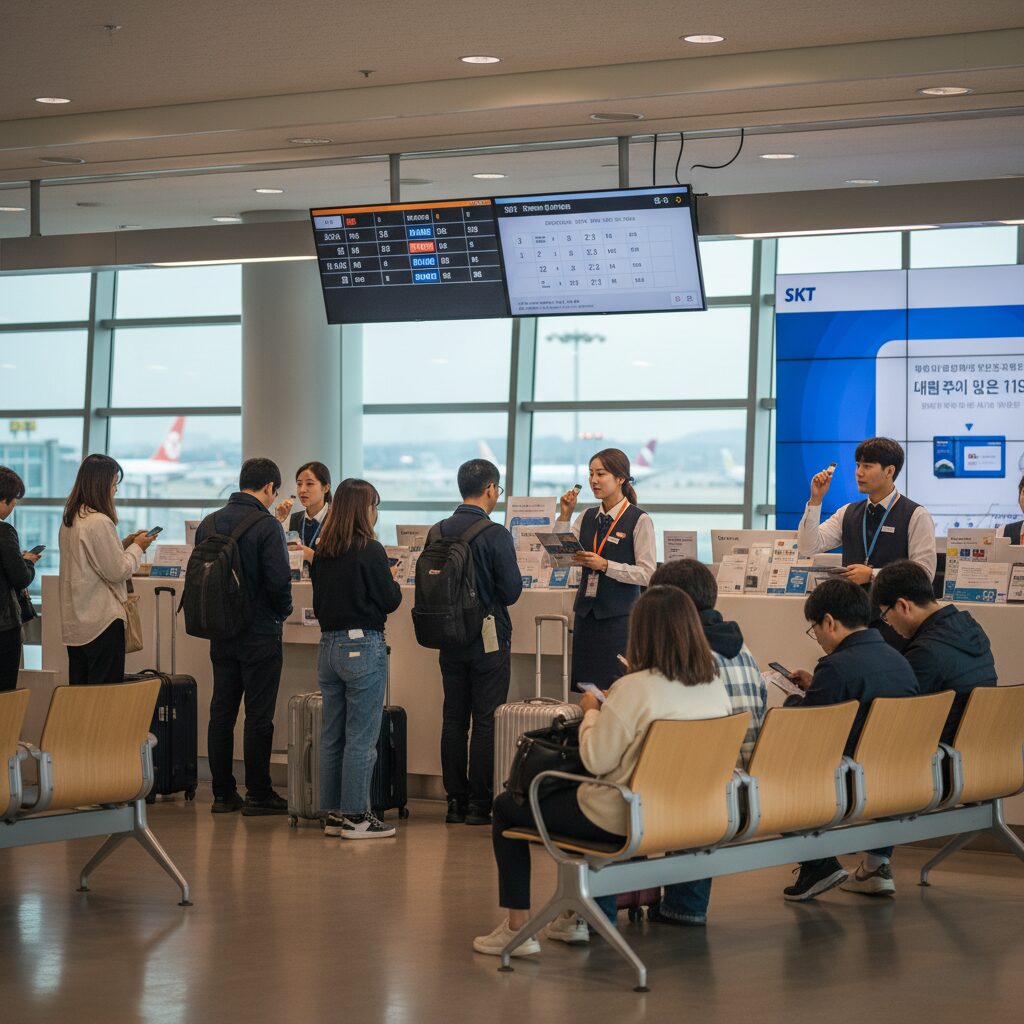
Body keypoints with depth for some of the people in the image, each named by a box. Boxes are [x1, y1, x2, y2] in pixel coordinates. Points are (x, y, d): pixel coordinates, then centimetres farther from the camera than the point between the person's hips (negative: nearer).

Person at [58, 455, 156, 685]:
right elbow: (118, 571, -14)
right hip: (101, 621, -9)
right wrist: (137, 547, 1)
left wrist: (124, 544, 16)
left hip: (75, 622, 9)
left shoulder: (69, 519, 10)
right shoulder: (99, 522, -17)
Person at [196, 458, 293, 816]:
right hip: (259, 634, -6)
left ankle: (223, 793, 13)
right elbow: (279, 580, -19)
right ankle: (258, 795, 3)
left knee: (221, 712, 10)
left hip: (221, 634, 6)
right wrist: (283, 611, 0)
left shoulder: (209, 523, 6)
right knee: (258, 716, 0)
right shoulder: (266, 525, -14)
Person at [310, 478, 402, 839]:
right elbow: (390, 601, -9)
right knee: (361, 737, -1)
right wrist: (394, 583, 10)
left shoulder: (322, 553, 7)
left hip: (329, 645, 7)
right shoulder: (370, 551, -13)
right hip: (363, 646, -7)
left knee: (332, 735, 12)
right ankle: (355, 816, 1)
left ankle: (333, 814, 17)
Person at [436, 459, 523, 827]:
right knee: (486, 721, 0)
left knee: (453, 718, 10)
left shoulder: (439, 531, 1)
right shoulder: (495, 534, -15)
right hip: (488, 637, -5)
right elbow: (512, 590, -13)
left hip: (450, 639, 5)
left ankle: (455, 800, 12)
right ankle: (479, 803, 0)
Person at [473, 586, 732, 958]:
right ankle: (577, 916, 39)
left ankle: (517, 927, 11)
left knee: (506, 807, 13)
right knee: (579, 796, 37)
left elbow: (596, 761, -20)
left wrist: (591, 711, -2)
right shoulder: (715, 684, -3)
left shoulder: (634, 689, -24)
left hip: (620, 820, -8)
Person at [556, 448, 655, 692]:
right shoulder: (588, 517, 10)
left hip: (619, 616, -6)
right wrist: (564, 516, -1)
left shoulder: (639, 520, -8)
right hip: (586, 612, 6)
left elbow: (647, 574, -12)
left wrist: (605, 565, -20)